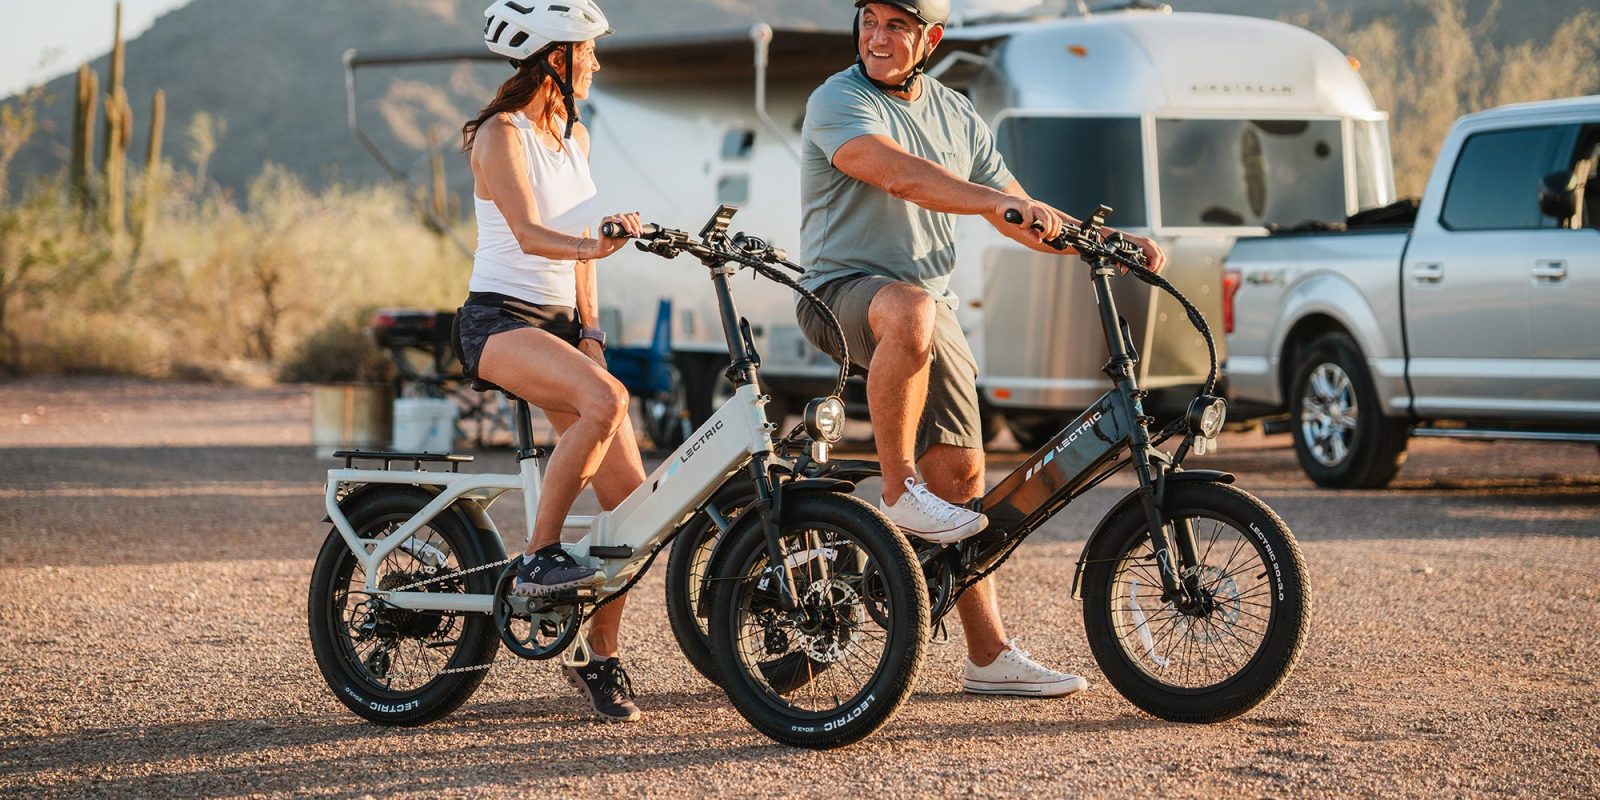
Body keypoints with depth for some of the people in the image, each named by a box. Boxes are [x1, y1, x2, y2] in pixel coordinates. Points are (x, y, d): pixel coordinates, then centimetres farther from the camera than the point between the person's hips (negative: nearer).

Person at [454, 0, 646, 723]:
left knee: (629, 494, -5)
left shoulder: (575, 137, 15)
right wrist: (596, 243, -42)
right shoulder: (501, 135, -10)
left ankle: (600, 658, 7)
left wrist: (591, 329, 6)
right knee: (605, 399, -36)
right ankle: (538, 557, -22)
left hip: (560, 323, 7)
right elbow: (530, 234, -23)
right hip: (499, 318, -7)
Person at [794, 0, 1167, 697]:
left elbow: (1024, 221, 18)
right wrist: (997, 203, -39)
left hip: (931, 306, 6)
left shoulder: (955, 115, 14)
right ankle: (898, 491, -27)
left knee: (961, 471, 0)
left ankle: (990, 656, 4)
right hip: (843, 292, -6)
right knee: (911, 311, -41)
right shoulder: (838, 103, -8)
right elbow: (901, 175, -27)